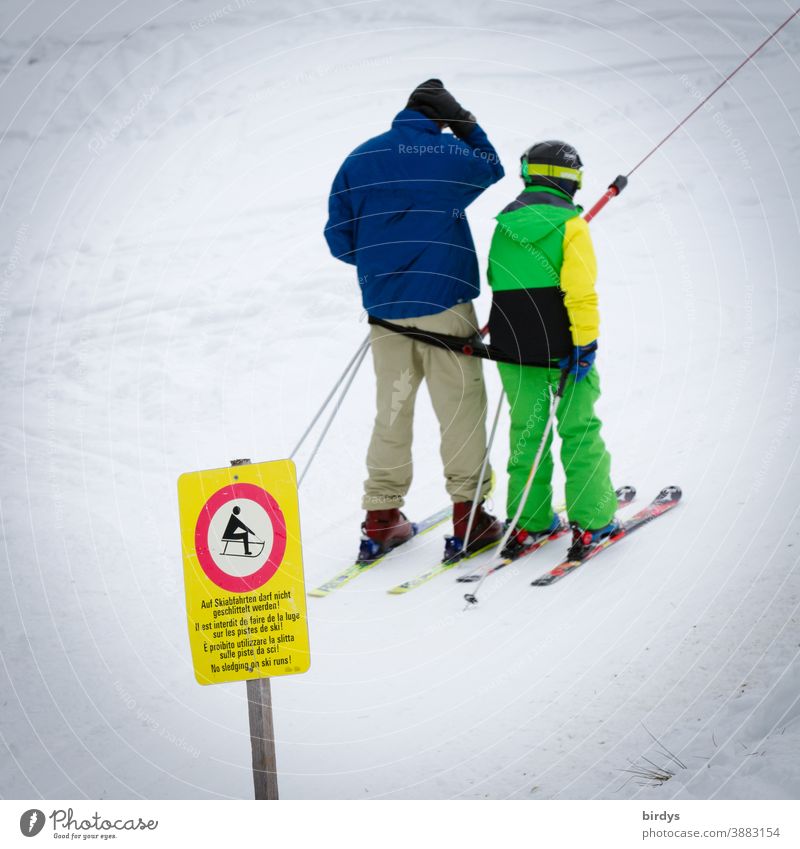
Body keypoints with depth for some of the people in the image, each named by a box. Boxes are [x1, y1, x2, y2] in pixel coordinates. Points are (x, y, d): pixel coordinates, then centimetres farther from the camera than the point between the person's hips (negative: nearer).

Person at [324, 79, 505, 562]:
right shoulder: (449, 154, -6)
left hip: (385, 306, 4)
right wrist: (469, 125, 18)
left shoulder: (359, 160, 2)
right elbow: (492, 169, 17)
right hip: (444, 303, -4)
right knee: (461, 408, 3)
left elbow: (339, 239, 6)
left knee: (393, 410, 11)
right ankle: (469, 517, 3)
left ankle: (381, 520, 11)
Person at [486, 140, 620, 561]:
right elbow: (580, 291, -19)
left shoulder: (504, 224, 5)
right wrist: (585, 343, -15)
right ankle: (590, 520, 7)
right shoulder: (570, 225, -11)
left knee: (527, 431, 14)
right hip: (562, 347, -4)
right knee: (580, 431, 6)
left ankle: (528, 521, 15)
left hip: (513, 348, 4)